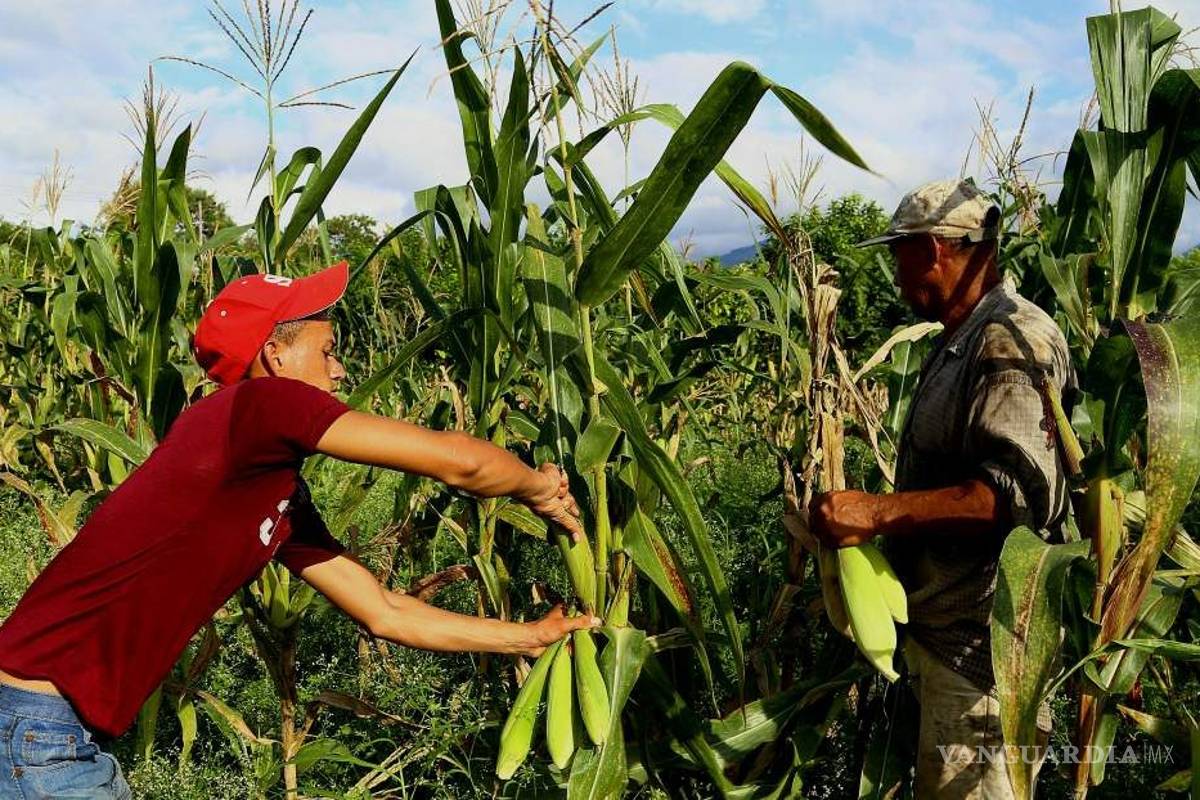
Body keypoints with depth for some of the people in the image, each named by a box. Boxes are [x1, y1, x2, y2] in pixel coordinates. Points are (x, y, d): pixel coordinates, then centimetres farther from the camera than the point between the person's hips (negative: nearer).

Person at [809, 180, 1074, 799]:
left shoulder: (1013, 341, -18)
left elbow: (1022, 489, -30)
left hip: (982, 639, -10)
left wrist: (878, 512, -30)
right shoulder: (959, 340, 15)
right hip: (942, 625, 10)